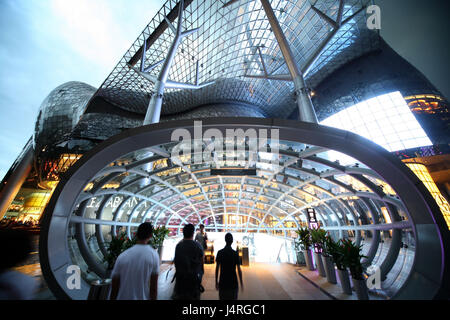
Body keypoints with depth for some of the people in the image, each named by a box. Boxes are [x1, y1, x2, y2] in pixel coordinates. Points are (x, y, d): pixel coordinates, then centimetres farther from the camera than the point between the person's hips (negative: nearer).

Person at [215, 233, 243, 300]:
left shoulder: (220, 252, -7)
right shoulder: (235, 253, -11)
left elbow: (217, 268, -3)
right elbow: (239, 270, -7)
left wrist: (216, 282, 8)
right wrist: (241, 283, 4)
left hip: (222, 282, 1)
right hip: (233, 282, -1)